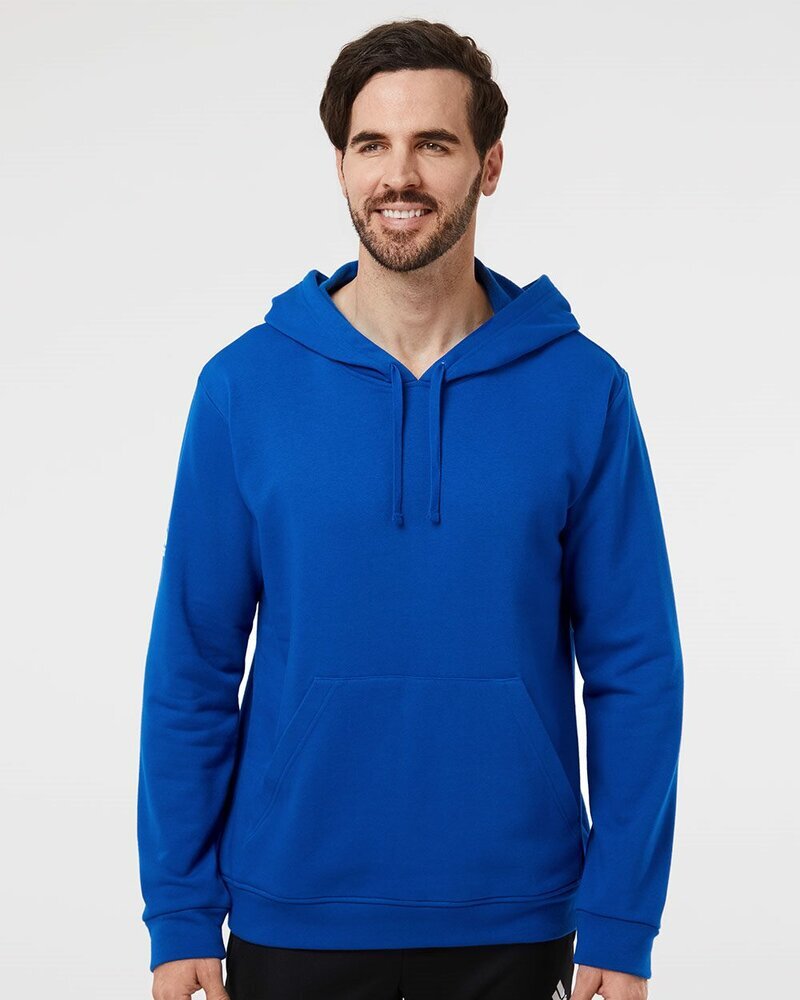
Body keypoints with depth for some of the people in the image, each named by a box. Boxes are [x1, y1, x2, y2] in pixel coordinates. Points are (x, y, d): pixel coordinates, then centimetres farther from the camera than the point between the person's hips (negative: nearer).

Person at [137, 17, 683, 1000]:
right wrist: (180, 915, -3)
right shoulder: (243, 384, -4)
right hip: (291, 915, 0)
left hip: (512, 920, 0)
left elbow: (635, 669, -3)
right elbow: (193, 666, -1)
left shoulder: (582, 389, -5)